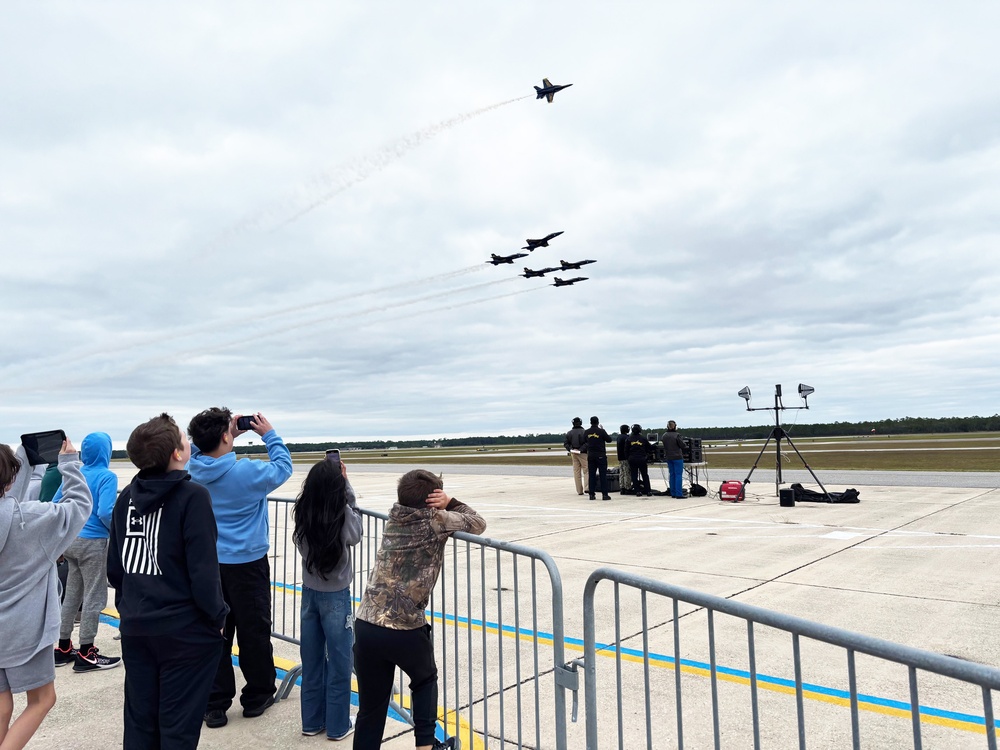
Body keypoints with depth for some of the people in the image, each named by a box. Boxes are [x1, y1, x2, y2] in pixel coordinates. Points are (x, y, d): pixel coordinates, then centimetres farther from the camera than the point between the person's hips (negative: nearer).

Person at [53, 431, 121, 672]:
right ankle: (86, 654, 9)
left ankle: (64, 648, 27)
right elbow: (105, 512, -24)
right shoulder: (106, 476, -16)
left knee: (72, 594, 18)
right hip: (93, 543, -7)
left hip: (71, 541, 7)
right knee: (94, 597, 2)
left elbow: (55, 505, 11)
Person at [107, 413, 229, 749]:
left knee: (139, 722, 18)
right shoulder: (192, 496, -17)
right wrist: (217, 616, -4)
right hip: (186, 631, -6)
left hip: (135, 627, 6)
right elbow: (203, 569, -18)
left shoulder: (127, 496, 2)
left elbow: (114, 566, 9)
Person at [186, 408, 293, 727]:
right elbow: (283, 467, -4)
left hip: (209, 565, 5)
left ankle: (215, 705, 19)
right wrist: (269, 434, 4)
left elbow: (207, 452, 20)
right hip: (246, 564, -5)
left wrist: (232, 434, 9)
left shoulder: (194, 470, -5)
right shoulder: (246, 472, -21)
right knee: (253, 632, 10)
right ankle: (258, 696, 24)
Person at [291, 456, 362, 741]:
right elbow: (355, 534, -2)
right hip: (336, 596, -4)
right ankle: (337, 725, 21)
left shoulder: (301, 512, -10)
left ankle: (312, 721, 29)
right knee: (339, 661, 10)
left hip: (309, 593, 5)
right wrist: (344, 481, -4)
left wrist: (323, 476, -1)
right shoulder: (343, 514, -21)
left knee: (311, 659, 16)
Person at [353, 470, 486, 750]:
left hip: (366, 625, 4)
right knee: (425, 680, 27)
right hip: (405, 629, -4)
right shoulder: (435, 520, -6)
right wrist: (450, 503, 7)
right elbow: (478, 524, 7)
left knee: (371, 708, 15)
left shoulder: (394, 518, 10)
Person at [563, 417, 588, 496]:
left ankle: (579, 490, 8)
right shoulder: (584, 432, -8)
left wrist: (570, 450, -3)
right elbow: (588, 443, -16)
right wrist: (582, 449, -10)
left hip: (573, 454, 4)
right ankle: (586, 488, -12)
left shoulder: (569, 433, 6)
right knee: (586, 471, 2)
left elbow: (565, 443, 2)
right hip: (583, 454, -4)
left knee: (576, 472, 7)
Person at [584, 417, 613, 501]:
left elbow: (585, 442, 13)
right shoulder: (601, 431, -12)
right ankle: (604, 494, -2)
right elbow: (609, 440, 0)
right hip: (601, 456, -4)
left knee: (592, 475, 7)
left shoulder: (587, 432, 1)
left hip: (590, 456, 4)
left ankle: (592, 494, 6)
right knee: (603, 475, 1)